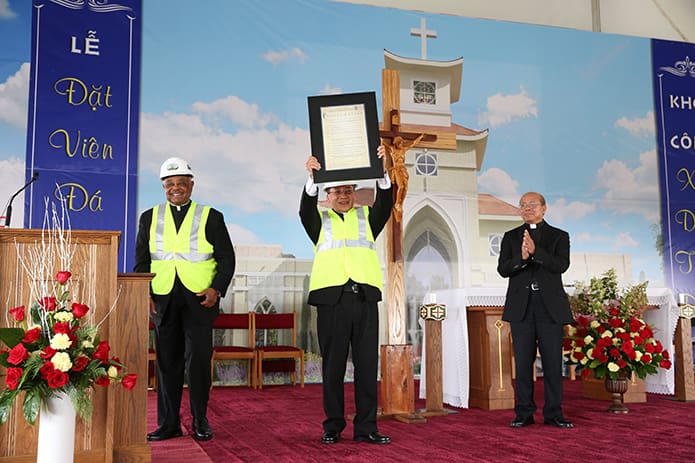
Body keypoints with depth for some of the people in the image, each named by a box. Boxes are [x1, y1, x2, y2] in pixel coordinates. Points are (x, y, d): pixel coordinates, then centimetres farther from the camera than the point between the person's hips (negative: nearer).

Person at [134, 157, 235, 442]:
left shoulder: (211, 217, 6)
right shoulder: (150, 218, 13)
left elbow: (226, 258, 4)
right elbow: (142, 261, 12)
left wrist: (217, 289, -9)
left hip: (199, 299, -2)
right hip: (162, 300, 2)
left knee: (198, 359, -3)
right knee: (167, 361, 6)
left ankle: (200, 421, 11)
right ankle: (168, 423, 14)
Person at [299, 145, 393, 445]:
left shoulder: (366, 218, 17)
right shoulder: (320, 220, 14)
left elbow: (385, 203, 1)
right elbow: (306, 209, -6)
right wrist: (312, 178, -22)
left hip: (365, 296, 2)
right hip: (331, 297, -1)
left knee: (367, 363, 1)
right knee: (333, 364, 3)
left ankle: (365, 427, 7)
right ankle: (333, 426, 11)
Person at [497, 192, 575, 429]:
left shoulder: (559, 236, 10)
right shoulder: (510, 237, 14)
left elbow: (561, 265, -7)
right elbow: (502, 269, 1)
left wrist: (535, 251, -20)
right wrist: (520, 257, -18)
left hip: (550, 306, -1)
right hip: (521, 306, 1)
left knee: (553, 362, 0)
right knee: (523, 362, 2)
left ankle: (553, 413, 9)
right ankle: (524, 413, 8)